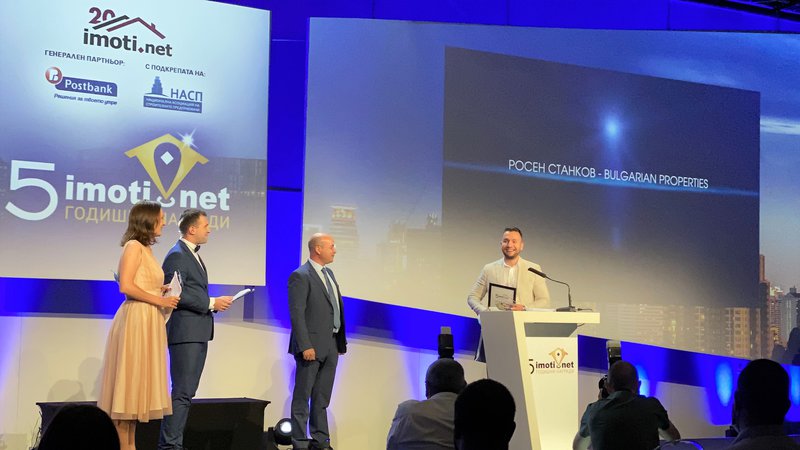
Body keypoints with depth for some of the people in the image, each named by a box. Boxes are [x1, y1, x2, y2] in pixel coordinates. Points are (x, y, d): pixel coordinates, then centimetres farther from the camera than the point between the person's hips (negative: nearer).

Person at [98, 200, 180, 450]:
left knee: (138, 382, 10)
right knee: (129, 380, -5)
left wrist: (162, 291, 6)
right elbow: (126, 286, -18)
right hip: (136, 319, -9)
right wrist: (158, 300, -14)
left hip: (149, 321, 9)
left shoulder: (146, 249, 18)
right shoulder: (134, 246, -9)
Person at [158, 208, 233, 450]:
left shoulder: (194, 255, 19)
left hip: (198, 332, 10)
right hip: (185, 332, -10)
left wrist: (214, 302, 8)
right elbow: (176, 295, -19)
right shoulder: (177, 255, -11)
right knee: (182, 392, -10)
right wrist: (211, 303, -16)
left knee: (186, 392, 11)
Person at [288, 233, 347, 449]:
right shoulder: (301, 276, -12)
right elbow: (297, 314, -16)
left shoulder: (328, 273, 15)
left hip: (331, 345, 8)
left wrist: (340, 341, 12)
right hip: (312, 346, -8)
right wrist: (305, 346, -22)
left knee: (322, 398, 14)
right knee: (302, 397, 2)